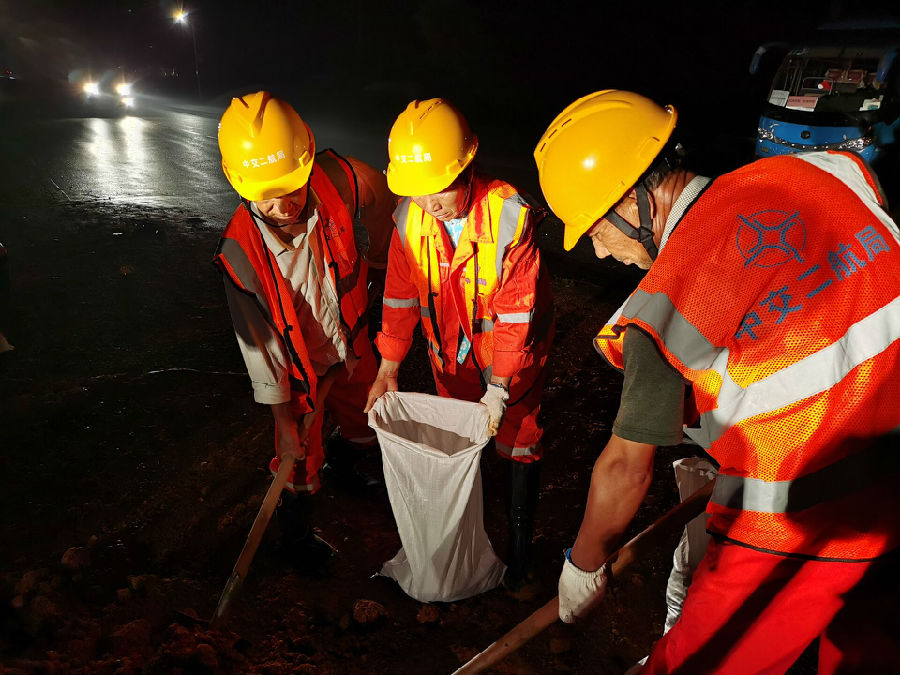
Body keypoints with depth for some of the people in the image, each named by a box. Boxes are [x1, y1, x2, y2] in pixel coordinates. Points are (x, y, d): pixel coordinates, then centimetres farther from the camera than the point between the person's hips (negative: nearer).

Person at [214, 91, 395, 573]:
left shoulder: (339, 182, -26)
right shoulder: (240, 252, -31)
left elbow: (382, 203, -1)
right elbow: (259, 342, -21)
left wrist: (376, 258, 14)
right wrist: (283, 419, -13)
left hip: (352, 345, 4)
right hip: (298, 367, -3)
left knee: (368, 424, 24)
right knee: (301, 462, 13)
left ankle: (341, 461, 60)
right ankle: (296, 536, 44)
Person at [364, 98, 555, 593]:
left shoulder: (509, 216, -30)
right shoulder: (409, 217, -18)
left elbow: (517, 312, -25)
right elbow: (401, 294, -6)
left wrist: (499, 388, -24)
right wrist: (388, 366, -8)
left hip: (513, 343, -3)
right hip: (451, 347, 4)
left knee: (517, 439, 5)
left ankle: (519, 550, 24)